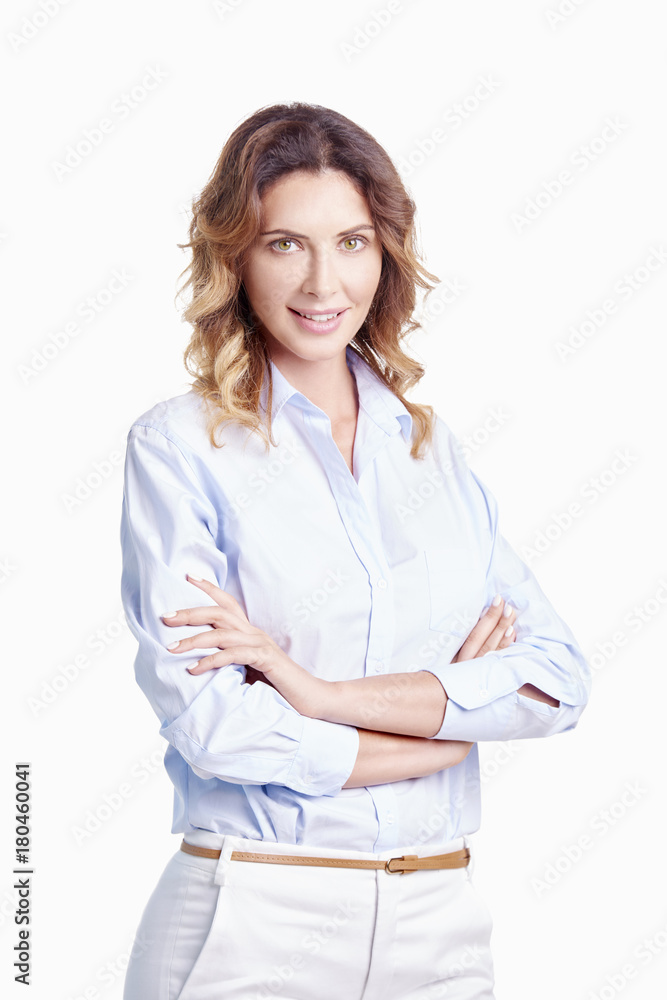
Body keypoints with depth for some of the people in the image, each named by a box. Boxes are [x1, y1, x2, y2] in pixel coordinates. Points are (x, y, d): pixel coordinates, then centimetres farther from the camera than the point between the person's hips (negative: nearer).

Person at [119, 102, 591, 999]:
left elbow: (560, 680, -3)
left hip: (442, 926, 4)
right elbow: (210, 722, -16)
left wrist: (323, 693, -15)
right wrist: (460, 709, -6)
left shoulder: (435, 450, 7)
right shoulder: (177, 445, -5)